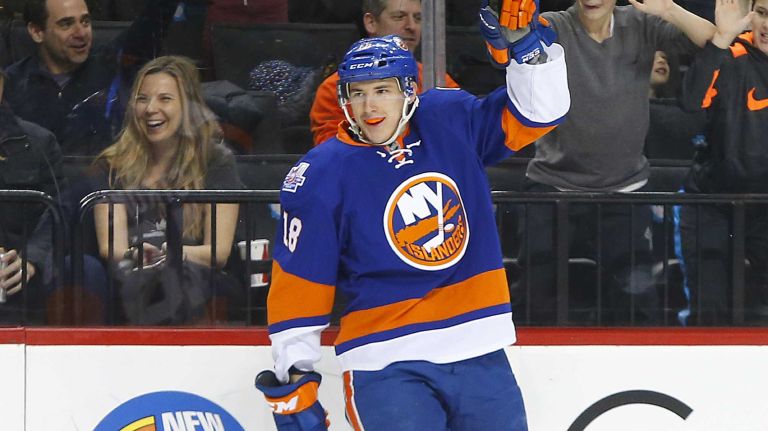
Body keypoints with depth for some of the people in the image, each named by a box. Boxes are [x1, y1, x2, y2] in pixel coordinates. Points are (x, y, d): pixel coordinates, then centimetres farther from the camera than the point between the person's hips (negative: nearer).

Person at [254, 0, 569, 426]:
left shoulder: (452, 121, 2)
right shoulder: (320, 176, -8)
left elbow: (537, 111, 5)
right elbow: (298, 286, -5)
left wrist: (523, 42, -12)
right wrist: (291, 380, -6)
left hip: (479, 353, 4)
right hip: (387, 364, -4)